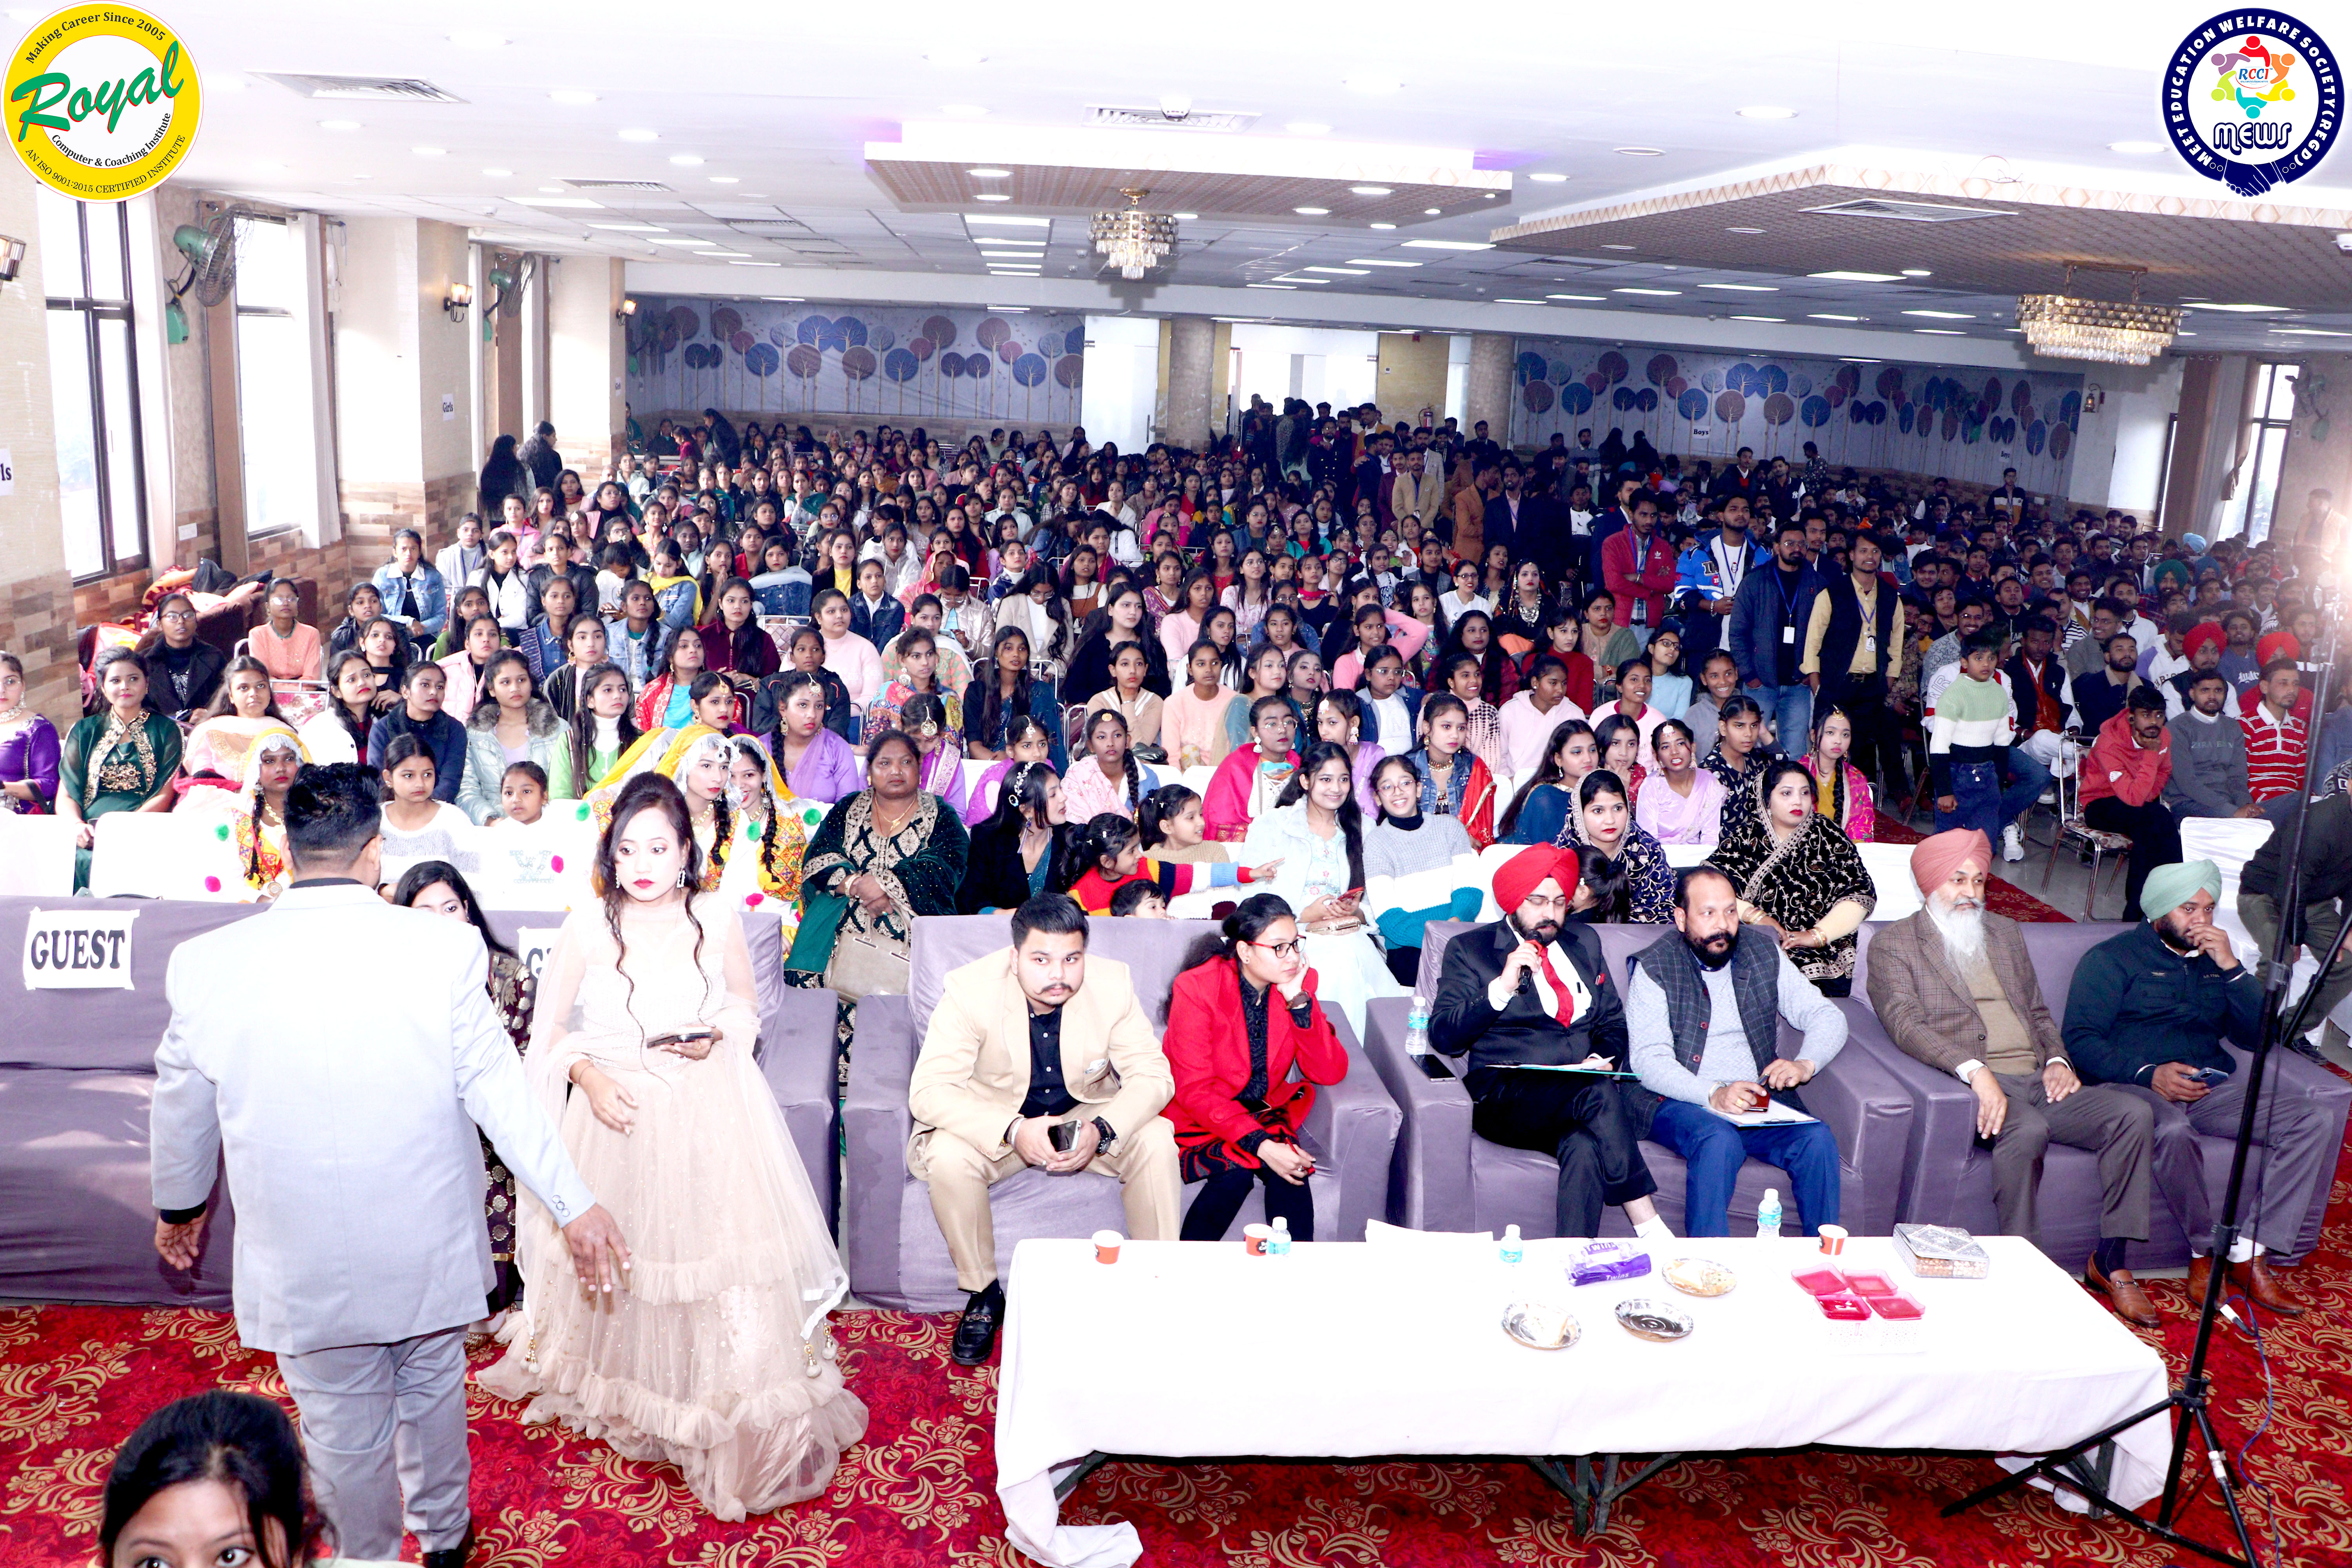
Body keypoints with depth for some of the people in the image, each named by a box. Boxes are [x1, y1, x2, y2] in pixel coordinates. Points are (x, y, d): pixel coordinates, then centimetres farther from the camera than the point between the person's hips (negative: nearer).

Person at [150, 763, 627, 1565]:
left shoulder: (205, 962, -12)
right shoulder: (445, 948, -17)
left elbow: (182, 1107, 3)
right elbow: (497, 1087, -13)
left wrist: (179, 1208, 22)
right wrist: (574, 1204, -5)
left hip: (303, 1263, 0)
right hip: (429, 1248, 1)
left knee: (344, 1433, 18)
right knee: (433, 1392, 25)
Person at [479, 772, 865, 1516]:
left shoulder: (718, 919, -2)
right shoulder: (586, 928, -5)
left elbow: (747, 1007, 12)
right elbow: (548, 1032, 2)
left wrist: (716, 1035, -9)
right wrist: (588, 1075, -15)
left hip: (706, 1115, 0)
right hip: (614, 1112, 0)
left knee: (716, 1248, -2)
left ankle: (729, 1413, 12)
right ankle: (613, 1391, 34)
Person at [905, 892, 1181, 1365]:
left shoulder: (1113, 985, -18)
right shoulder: (970, 989, -24)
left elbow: (1153, 1076, -13)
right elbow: (928, 1091, -27)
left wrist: (1102, 1129, -33)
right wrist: (1013, 1131, -41)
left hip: (1087, 1116, 2)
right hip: (994, 1120, -1)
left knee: (1155, 1141, -25)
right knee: (947, 1157, -31)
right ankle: (983, 1294, -8)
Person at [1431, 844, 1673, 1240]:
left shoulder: (1583, 941, 23)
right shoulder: (1470, 949, 9)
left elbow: (1613, 1021, 25)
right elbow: (1443, 1037, -1)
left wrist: (1605, 1059, 2)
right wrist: (1503, 987, -11)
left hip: (1589, 1086, 4)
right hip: (1506, 1096, -4)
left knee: (1586, 1147, -35)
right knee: (1598, 1093, -35)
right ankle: (1650, 1232, -29)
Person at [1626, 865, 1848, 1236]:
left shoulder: (1763, 952, 9)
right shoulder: (1655, 967, -3)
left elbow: (1828, 1017, 8)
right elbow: (1649, 1061, -12)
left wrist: (1805, 1064, -14)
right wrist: (1714, 1094, -29)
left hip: (1759, 1098, 4)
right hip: (1683, 1103, -4)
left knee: (1818, 1139, -23)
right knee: (1719, 1141, -34)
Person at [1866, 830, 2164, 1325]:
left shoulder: (2005, 932, 25)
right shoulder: (1893, 944, 3)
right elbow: (1906, 1025, -11)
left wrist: (2058, 1060, 4)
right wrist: (1975, 1071, -26)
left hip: (2037, 1080, 6)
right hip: (1977, 1085, -6)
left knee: (2135, 1112, -17)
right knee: (2027, 1130, -36)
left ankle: (2110, 1260, -9)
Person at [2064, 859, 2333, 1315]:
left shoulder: (2215, 960, 21)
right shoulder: (2113, 958, 4)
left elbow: (2257, 1036, 9)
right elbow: (2080, 1040, -8)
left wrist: (2231, 967, -3)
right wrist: (2150, 1073, -22)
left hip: (2210, 1088, 6)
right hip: (2133, 1086, -6)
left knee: (2310, 1121, -16)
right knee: (2173, 1130, -38)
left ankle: (2249, 1254, -17)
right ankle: (2206, 1250, -16)